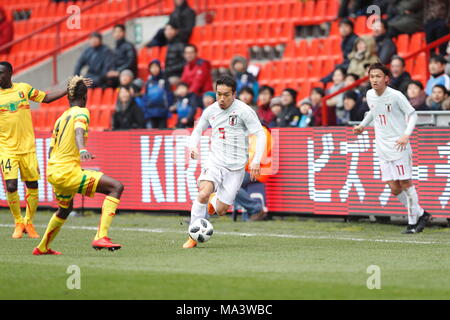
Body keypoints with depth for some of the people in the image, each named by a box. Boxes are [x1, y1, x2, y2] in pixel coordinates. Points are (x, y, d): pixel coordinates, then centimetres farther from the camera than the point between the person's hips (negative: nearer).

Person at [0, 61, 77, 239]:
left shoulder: (24, 89, 4)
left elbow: (46, 98, 14)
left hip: (27, 147, 2)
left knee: (33, 186, 4)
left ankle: (28, 223, 21)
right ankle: (18, 223, 7)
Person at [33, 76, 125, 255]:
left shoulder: (61, 117, 18)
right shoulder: (81, 112, -5)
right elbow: (79, 131, -28)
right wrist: (82, 149, -46)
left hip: (53, 171, 9)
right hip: (67, 171, -9)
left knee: (65, 208, 36)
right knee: (116, 187, -16)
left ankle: (42, 248, 51)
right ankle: (101, 237, -27)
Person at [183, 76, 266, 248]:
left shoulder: (244, 111, -8)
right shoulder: (210, 111, 5)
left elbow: (260, 135, -8)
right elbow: (198, 130, 21)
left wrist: (256, 161, -19)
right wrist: (193, 146, 1)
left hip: (236, 166, -2)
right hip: (215, 161, 2)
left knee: (220, 210, 0)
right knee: (203, 193, -26)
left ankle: (214, 201, 39)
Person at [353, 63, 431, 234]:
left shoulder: (396, 96, -12)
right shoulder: (370, 95, 6)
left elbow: (412, 114, -8)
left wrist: (406, 135, -20)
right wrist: (362, 125, 19)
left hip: (399, 146, -6)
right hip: (382, 148, 6)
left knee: (405, 183, -6)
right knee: (395, 189, 2)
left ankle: (413, 221, 4)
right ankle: (421, 214, 17)